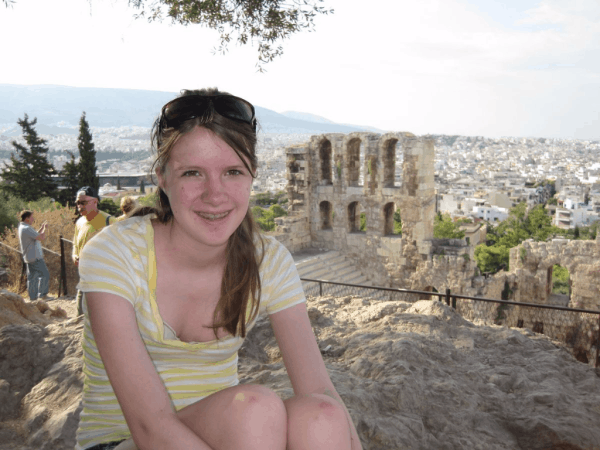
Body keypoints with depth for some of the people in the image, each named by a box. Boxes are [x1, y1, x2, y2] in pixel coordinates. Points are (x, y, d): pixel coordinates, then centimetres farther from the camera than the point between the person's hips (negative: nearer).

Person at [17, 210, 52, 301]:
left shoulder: (22, 228, 15)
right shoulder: (27, 229, -18)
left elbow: (36, 236, 24)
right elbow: (41, 237, -21)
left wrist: (42, 228, 15)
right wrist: (45, 229, -5)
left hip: (29, 258, 10)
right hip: (35, 257, -10)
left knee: (32, 277, 11)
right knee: (45, 274, -6)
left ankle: (33, 297, 13)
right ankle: (42, 295, -5)